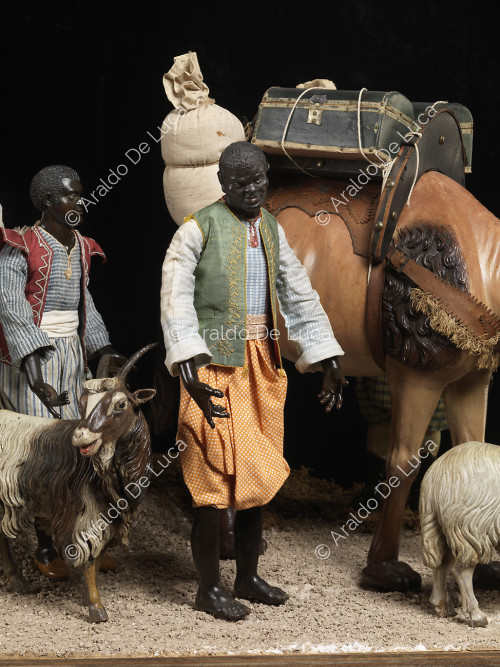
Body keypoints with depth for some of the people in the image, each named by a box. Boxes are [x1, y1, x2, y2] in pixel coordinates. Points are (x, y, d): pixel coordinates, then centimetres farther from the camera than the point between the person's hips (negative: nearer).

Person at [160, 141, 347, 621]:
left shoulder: (271, 229, 13)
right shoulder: (198, 228, -7)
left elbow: (298, 294, 18)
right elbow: (175, 296, -15)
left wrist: (327, 359, 13)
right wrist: (187, 360, -27)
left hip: (261, 365, 7)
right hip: (216, 365, -7)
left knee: (256, 474, 12)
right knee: (216, 476, -6)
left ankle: (247, 576, 23)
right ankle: (208, 587, 3)